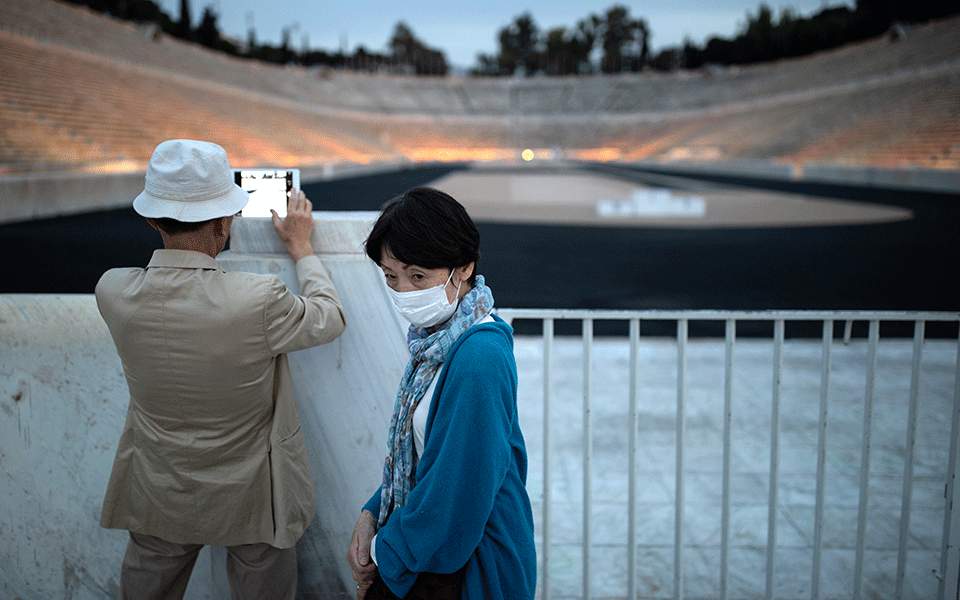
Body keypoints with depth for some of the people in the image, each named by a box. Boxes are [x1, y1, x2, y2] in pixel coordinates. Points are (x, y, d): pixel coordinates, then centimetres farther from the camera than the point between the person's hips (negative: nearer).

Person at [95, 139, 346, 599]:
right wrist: (301, 247, 4)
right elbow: (330, 319, -9)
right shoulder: (258, 302, -30)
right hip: (249, 499, -3)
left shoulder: (113, 292, -19)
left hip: (158, 496, 3)